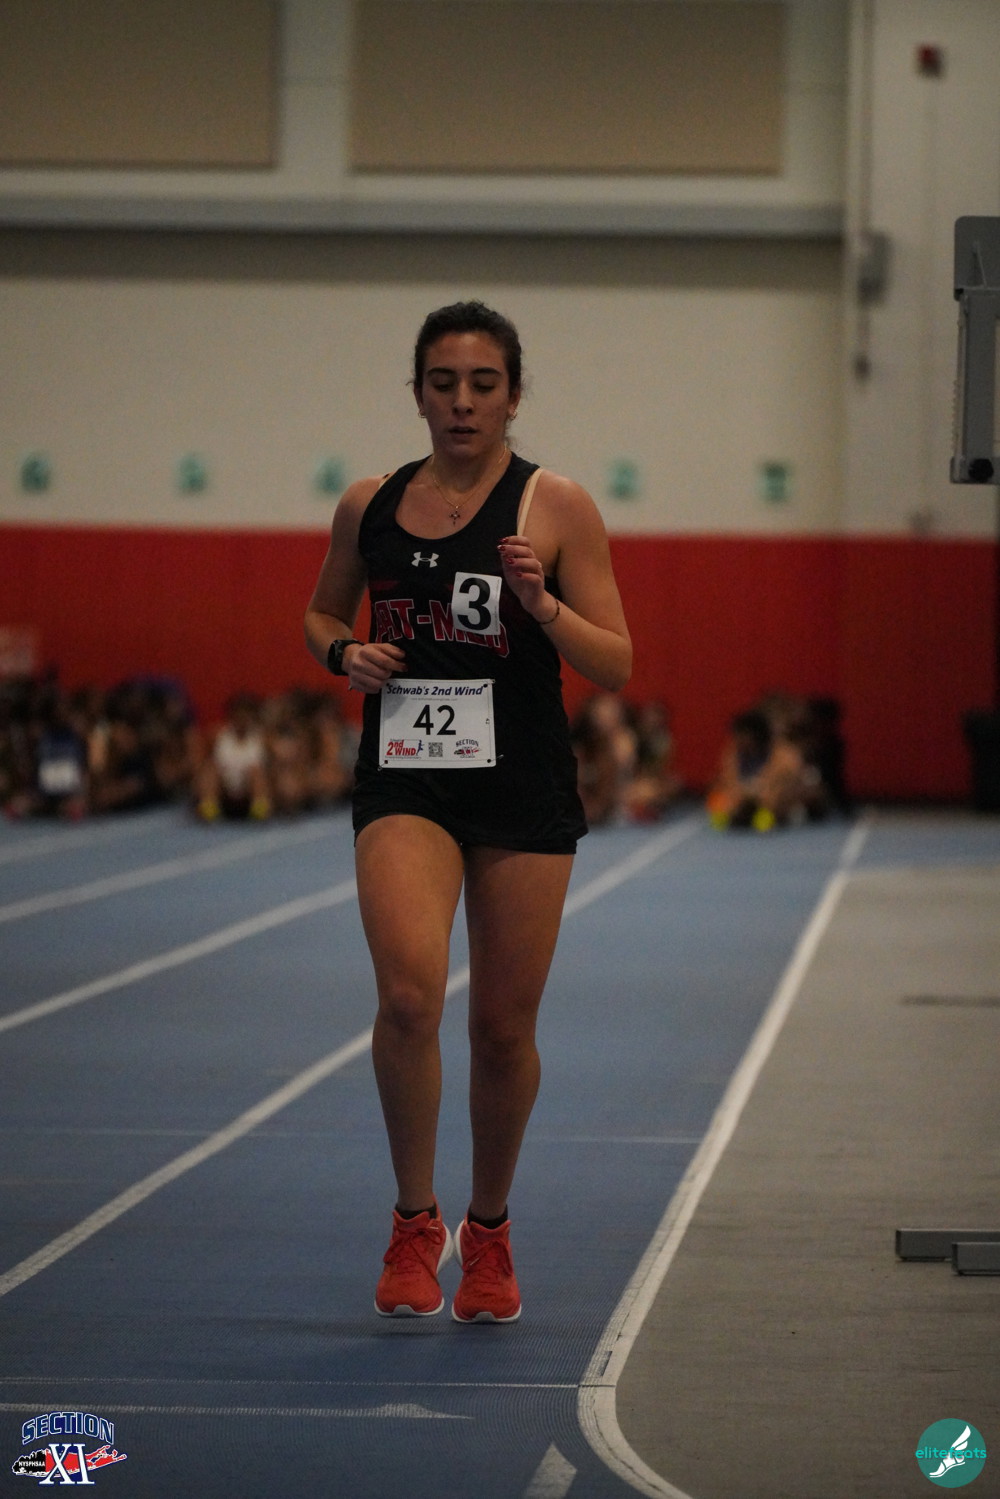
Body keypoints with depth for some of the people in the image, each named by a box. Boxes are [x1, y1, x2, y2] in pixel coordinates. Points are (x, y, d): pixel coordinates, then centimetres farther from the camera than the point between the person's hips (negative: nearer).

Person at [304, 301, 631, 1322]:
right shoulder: (368, 507, 6)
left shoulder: (556, 509, -2)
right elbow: (321, 613, 22)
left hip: (523, 790, -1)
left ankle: (488, 1229, 29)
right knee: (409, 990, -21)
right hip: (403, 779, 1)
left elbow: (616, 666, -3)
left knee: (503, 1025, 6)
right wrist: (343, 652, 0)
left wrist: (541, 603, -20)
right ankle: (415, 1221, -3)